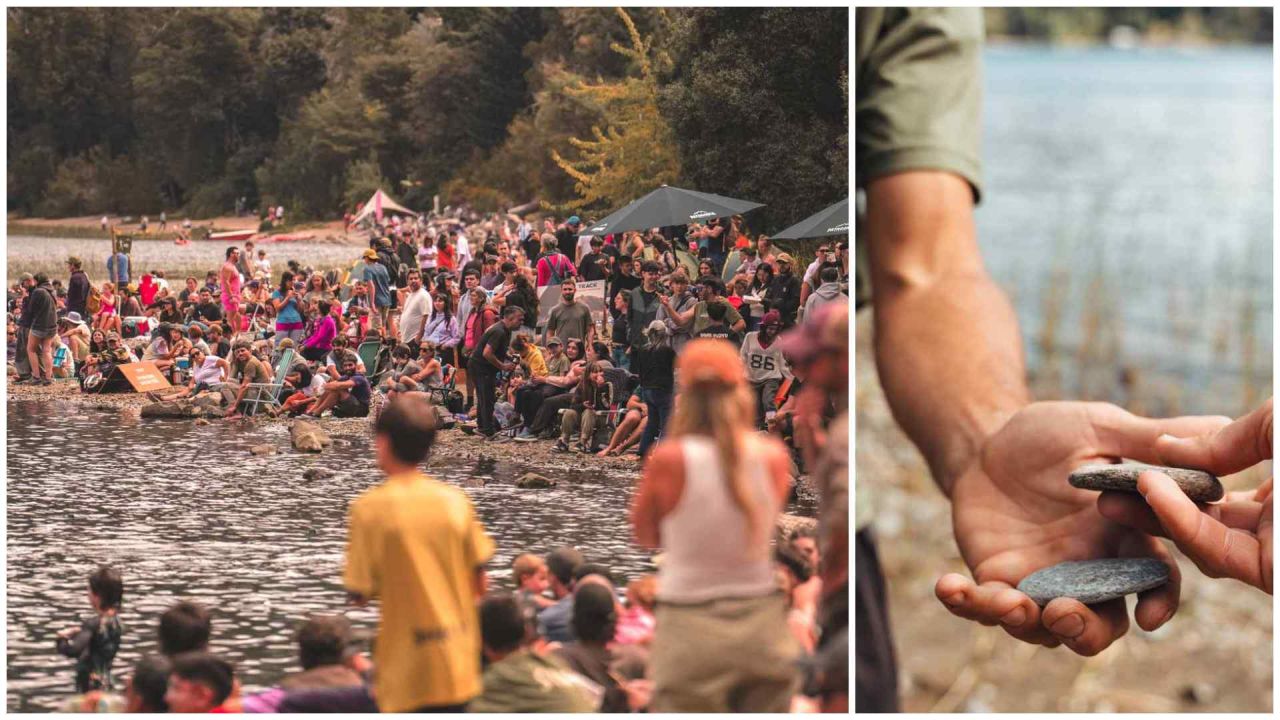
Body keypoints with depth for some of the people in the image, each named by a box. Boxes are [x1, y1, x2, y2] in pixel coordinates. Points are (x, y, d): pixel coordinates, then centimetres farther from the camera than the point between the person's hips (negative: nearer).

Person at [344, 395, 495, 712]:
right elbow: (478, 581, 6)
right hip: (458, 662, 5)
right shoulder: (455, 500, 2)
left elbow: (359, 593, -10)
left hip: (407, 666, -5)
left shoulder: (371, 507, -12)